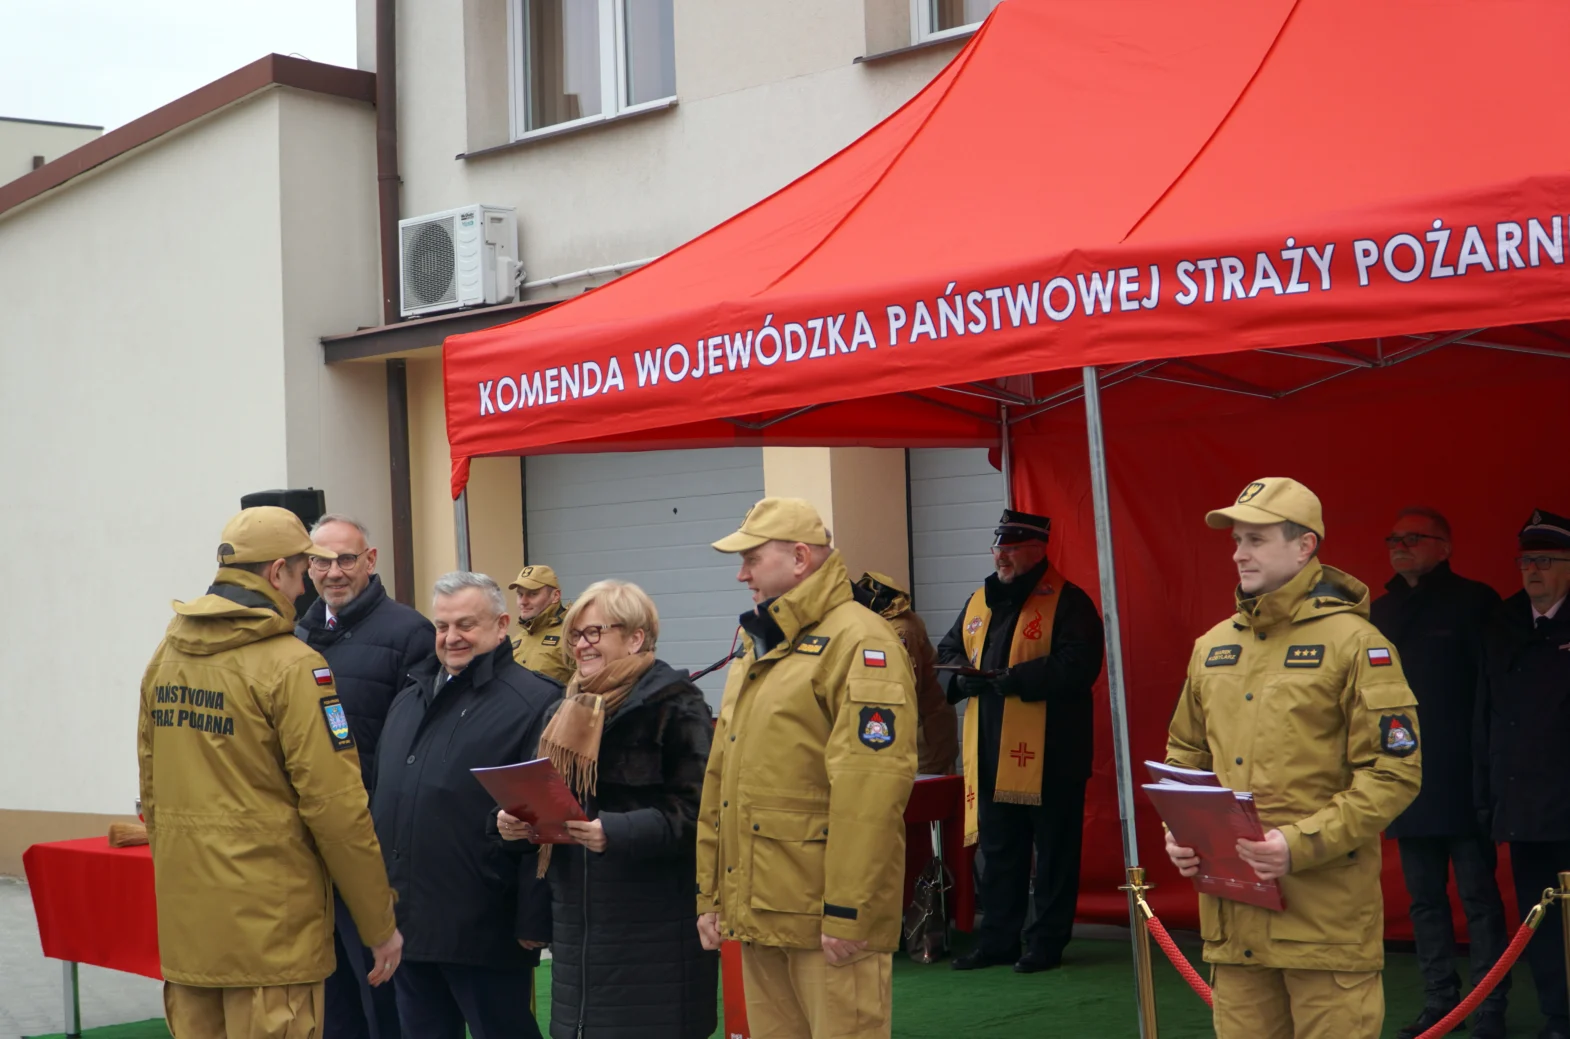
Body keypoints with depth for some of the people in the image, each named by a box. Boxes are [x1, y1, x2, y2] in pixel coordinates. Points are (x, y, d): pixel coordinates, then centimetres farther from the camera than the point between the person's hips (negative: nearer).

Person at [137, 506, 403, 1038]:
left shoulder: (165, 657, 8)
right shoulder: (293, 666, -13)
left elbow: (151, 787, 14)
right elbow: (335, 805, -15)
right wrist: (380, 924, -6)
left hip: (184, 920, 7)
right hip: (268, 926, -7)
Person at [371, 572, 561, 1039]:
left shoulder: (535, 702, -10)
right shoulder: (409, 699, 16)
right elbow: (381, 799, 22)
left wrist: (533, 920, -17)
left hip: (483, 931, -7)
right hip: (407, 923, 7)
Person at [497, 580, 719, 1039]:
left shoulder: (674, 705, -7)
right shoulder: (565, 711, 17)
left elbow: (695, 810, -14)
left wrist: (619, 831, -26)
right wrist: (516, 819, 2)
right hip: (576, 923, 7)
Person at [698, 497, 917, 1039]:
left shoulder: (859, 642, -12)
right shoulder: (757, 649, 18)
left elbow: (870, 790, -20)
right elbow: (721, 781, 20)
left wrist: (848, 913, -22)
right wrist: (710, 896, 17)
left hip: (825, 918, -8)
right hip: (756, 913, 8)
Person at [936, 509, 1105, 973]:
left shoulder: (1067, 602, -8)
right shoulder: (980, 602, 16)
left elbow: (1078, 666, -18)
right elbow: (949, 650, 23)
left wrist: (1018, 679, -24)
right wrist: (961, 676, 0)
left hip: (1049, 755, -7)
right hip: (991, 755, 7)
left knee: (1053, 849, 2)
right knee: (997, 850, 13)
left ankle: (1047, 943, 11)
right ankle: (997, 940, 22)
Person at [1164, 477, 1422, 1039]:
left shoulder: (1353, 641, -6)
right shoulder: (1212, 647, 13)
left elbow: (1394, 772, -11)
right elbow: (1185, 756, 22)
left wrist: (1301, 844, -19)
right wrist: (1178, 832, 3)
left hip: (1327, 909, -6)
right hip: (1232, 911, 6)